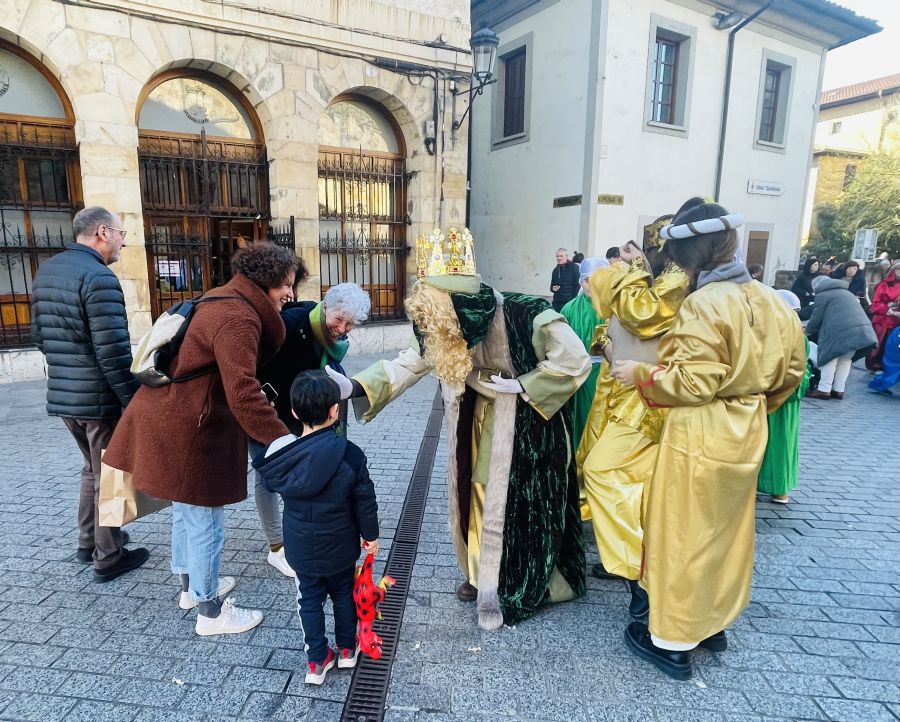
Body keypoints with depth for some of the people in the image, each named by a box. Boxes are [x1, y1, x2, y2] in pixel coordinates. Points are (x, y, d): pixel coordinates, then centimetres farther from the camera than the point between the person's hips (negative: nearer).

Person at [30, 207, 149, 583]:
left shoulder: (45, 271, 10)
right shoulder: (98, 277, -19)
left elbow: (40, 334, 18)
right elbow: (112, 352, -24)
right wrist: (135, 401, -17)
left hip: (63, 394, 9)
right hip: (100, 398, -9)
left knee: (93, 468, 24)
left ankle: (88, 542, 37)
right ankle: (109, 558, 19)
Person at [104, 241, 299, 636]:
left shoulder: (225, 300, 10)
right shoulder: (239, 319, -23)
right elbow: (243, 395, -32)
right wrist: (284, 440, -30)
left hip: (170, 414, 11)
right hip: (188, 430, -11)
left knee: (186, 509, 25)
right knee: (205, 520, 4)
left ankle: (191, 585, 45)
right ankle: (210, 613, 22)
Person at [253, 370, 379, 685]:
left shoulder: (281, 453, -18)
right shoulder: (350, 455, -24)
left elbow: (270, 485, 4)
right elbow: (364, 501, -13)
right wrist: (370, 535, 4)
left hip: (300, 548, 1)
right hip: (340, 547, -1)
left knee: (309, 600, 19)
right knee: (343, 594, 22)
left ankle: (317, 660, 31)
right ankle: (347, 648, 40)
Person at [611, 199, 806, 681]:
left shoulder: (704, 304, -21)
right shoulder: (770, 301, 5)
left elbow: (692, 382, -23)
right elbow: (790, 371, 11)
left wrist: (639, 374, -10)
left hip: (700, 436, -8)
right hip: (745, 433, 8)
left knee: (684, 535, 6)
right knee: (727, 530, 21)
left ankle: (673, 641, 21)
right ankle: (713, 622, 39)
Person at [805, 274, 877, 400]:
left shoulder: (822, 295, 7)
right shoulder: (844, 292, 32)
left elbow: (816, 318, 6)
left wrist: (808, 331, 23)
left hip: (841, 331, -8)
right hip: (862, 329, 8)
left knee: (830, 357, 0)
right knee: (845, 359, 14)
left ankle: (823, 390, -1)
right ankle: (838, 390, 15)